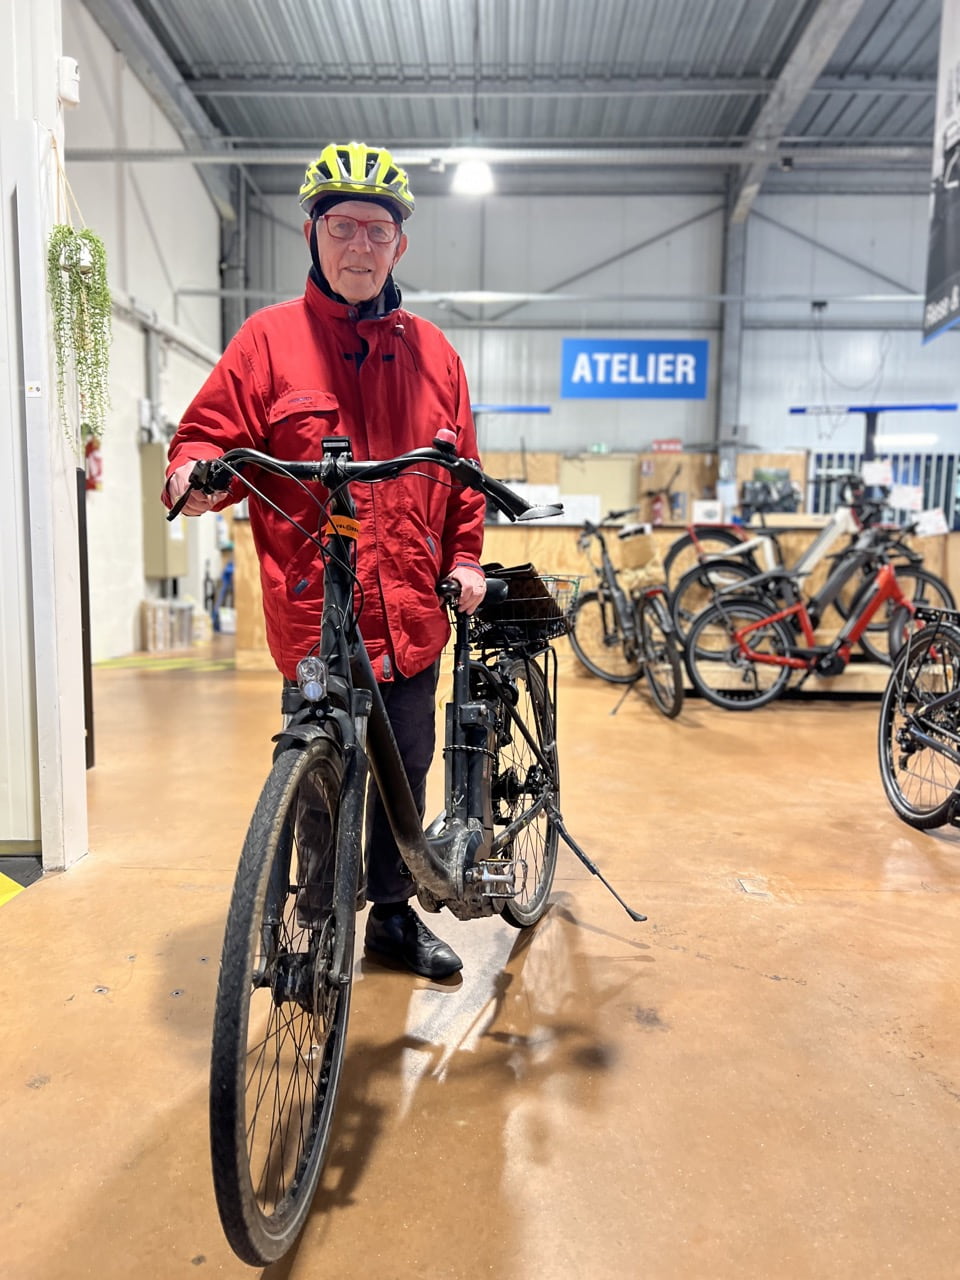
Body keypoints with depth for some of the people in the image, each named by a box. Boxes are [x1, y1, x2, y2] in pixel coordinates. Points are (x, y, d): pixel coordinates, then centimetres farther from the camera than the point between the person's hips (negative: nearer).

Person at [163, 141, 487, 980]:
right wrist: (195, 470, -21)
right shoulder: (271, 338, 2)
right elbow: (211, 433, 1)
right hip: (314, 612, -4)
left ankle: (394, 915, 36)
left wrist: (465, 558, 7)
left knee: (405, 769, 15)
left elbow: (463, 472, 17)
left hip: (412, 613, 4)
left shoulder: (432, 351, 13)